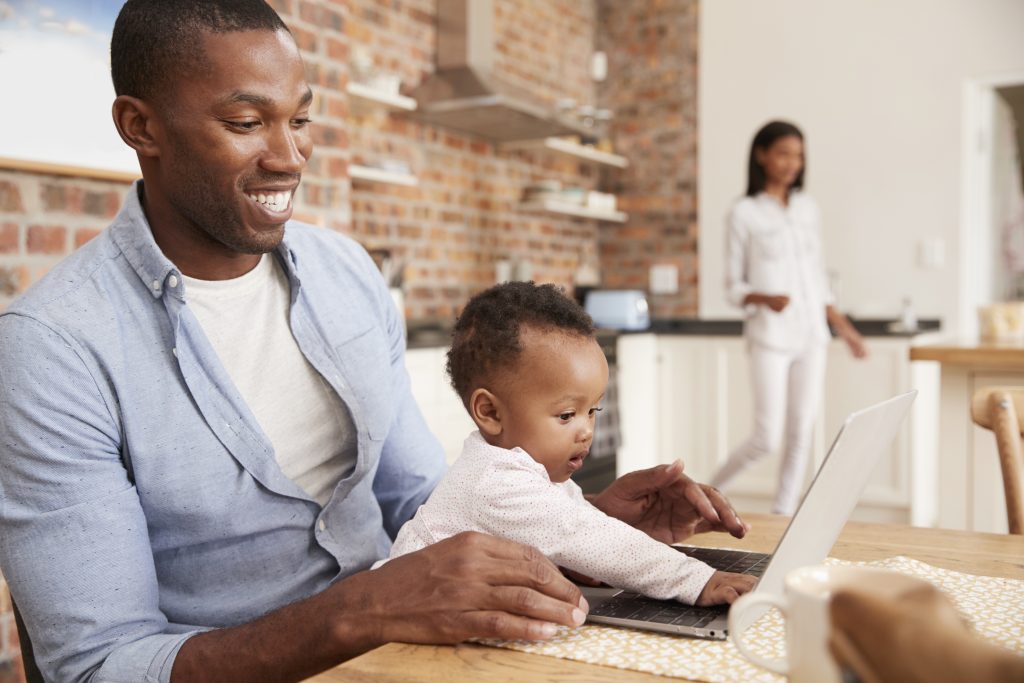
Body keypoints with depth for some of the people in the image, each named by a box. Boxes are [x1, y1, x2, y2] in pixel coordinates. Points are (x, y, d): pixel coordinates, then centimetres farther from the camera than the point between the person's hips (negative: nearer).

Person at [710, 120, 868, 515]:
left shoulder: (807, 208, 11)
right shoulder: (745, 213, -3)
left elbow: (818, 278, 16)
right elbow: (734, 286, -3)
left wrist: (845, 329, 13)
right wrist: (764, 299, -23)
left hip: (812, 334, 5)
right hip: (770, 337, -5)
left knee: (801, 433, 4)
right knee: (767, 440, -6)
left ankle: (783, 515, 16)